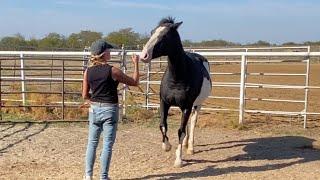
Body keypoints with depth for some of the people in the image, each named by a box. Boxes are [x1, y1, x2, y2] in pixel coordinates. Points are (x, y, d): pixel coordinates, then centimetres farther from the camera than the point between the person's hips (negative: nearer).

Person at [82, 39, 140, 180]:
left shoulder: (88, 71, -1)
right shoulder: (112, 71, -13)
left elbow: (85, 95, 4)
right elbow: (135, 82, -4)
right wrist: (136, 64, 4)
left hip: (94, 109, 4)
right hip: (110, 110, -4)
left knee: (92, 142, 15)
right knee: (107, 144, 5)